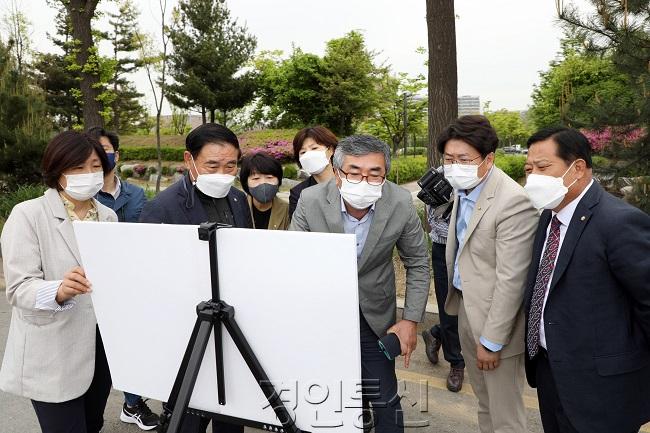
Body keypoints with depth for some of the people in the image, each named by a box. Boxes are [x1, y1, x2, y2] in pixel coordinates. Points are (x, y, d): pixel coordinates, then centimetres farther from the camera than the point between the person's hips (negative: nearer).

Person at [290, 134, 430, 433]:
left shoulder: (401, 204, -18)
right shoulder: (311, 201, -20)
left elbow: (417, 263, -5)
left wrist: (411, 320, -8)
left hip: (374, 314, 0)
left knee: (384, 399, 6)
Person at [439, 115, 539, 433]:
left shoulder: (514, 202, -24)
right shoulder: (462, 189, 3)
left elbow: (511, 280, -23)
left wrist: (491, 341, -17)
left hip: (495, 317, -8)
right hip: (465, 307, 8)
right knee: (484, 404, 25)